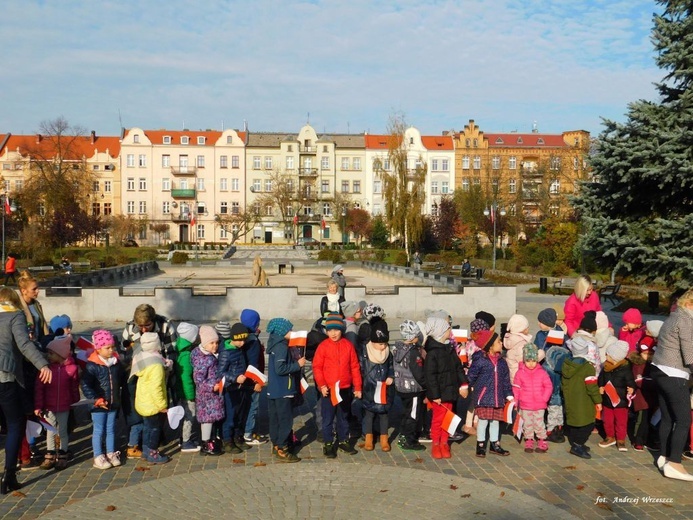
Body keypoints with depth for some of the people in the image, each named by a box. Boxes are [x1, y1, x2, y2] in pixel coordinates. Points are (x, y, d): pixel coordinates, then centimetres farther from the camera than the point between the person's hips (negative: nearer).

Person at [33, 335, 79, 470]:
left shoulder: (71, 368, -13)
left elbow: (74, 387, 1)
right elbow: (38, 388, -8)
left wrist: (74, 401, 11)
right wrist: (38, 406, -11)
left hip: (64, 407, -1)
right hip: (49, 407, 1)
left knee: (63, 431, 11)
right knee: (50, 431, 12)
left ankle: (62, 457, 23)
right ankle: (50, 457, 24)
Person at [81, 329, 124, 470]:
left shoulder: (116, 363, 2)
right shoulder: (92, 366, -16)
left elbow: (121, 379, 16)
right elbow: (85, 386, -17)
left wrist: (118, 397, 14)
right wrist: (97, 400, -19)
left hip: (113, 404, 5)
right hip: (99, 405, -5)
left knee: (111, 429, 15)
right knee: (99, 431, 5)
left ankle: (111, 453, 26)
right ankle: (98, 457, 14)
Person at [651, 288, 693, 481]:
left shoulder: (673, 317, 15)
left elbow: (670, 347, 11)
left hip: (660, 371, 9)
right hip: (674, 376, -9)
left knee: (667, 418, 15)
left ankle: (664, 457, 22)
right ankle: (674, 464, -3)